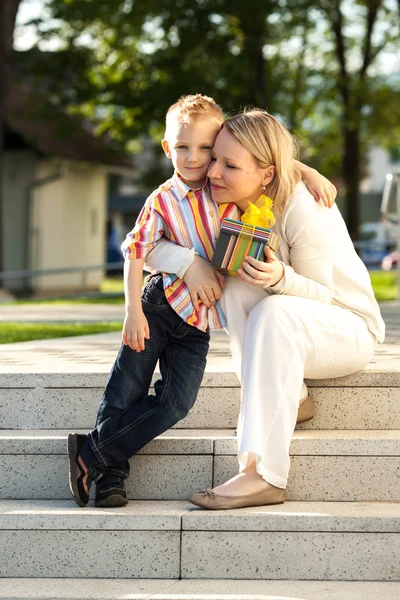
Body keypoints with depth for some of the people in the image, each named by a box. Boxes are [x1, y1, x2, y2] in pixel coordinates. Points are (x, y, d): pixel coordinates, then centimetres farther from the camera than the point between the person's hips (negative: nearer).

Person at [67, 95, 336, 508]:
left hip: (199, 321, 3)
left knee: (176, 402, -7)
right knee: (126, 388, -4)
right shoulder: (162, 201, -8)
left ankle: (94, 453, 1)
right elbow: (135, 253, -9)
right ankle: (110, 473, 8)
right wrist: (133, 311, -15)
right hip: (161, 304, -3)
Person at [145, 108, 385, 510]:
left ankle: (263, 475, -42)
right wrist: (188, 263, -31)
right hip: (283, 336, 5)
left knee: (275, 311, -37)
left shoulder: (302, 209, -27)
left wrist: (280, 278, -41)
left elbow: (322, 295, -20)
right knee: (238, 286, -26)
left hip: (350, 329, -5)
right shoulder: (227, 205, -11)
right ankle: (284, 401, -15)